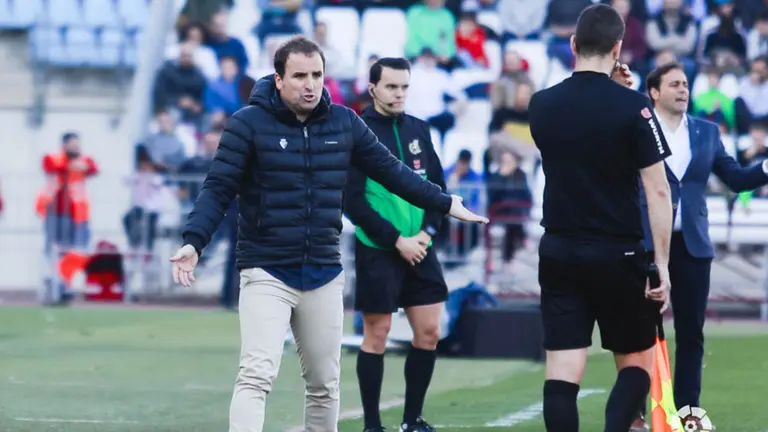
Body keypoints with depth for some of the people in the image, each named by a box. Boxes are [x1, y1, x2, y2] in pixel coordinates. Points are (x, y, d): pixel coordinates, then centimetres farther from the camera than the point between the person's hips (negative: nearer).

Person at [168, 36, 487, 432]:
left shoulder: (344, 123, 5)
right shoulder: (248, 124, -8)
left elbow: (390, 171, 16)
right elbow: (218, 189, -10)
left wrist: (445, 203, 19)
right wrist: (193, 242, -24)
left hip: (324, 276, 5)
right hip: (266, 273, -5)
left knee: (325, 385, 13)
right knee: (256, 376, -17)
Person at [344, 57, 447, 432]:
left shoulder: (419, 130, 8)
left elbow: (438, 187, 12)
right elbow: (353, 201, -12)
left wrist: (426, 233, -4)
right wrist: (396, 240, -15)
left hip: (419, 248, 5)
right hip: (376, 250, -5)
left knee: (428, 332, 4)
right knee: (376, 335, 0)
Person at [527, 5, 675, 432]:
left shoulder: (543, 104, 2)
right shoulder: (633, 106, -11)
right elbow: (658, 190, -11)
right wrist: (662, 264, -7)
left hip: (559, 252, 3)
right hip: (618, 253, -3)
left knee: (562, 372, 0)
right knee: (637, 362, 11)